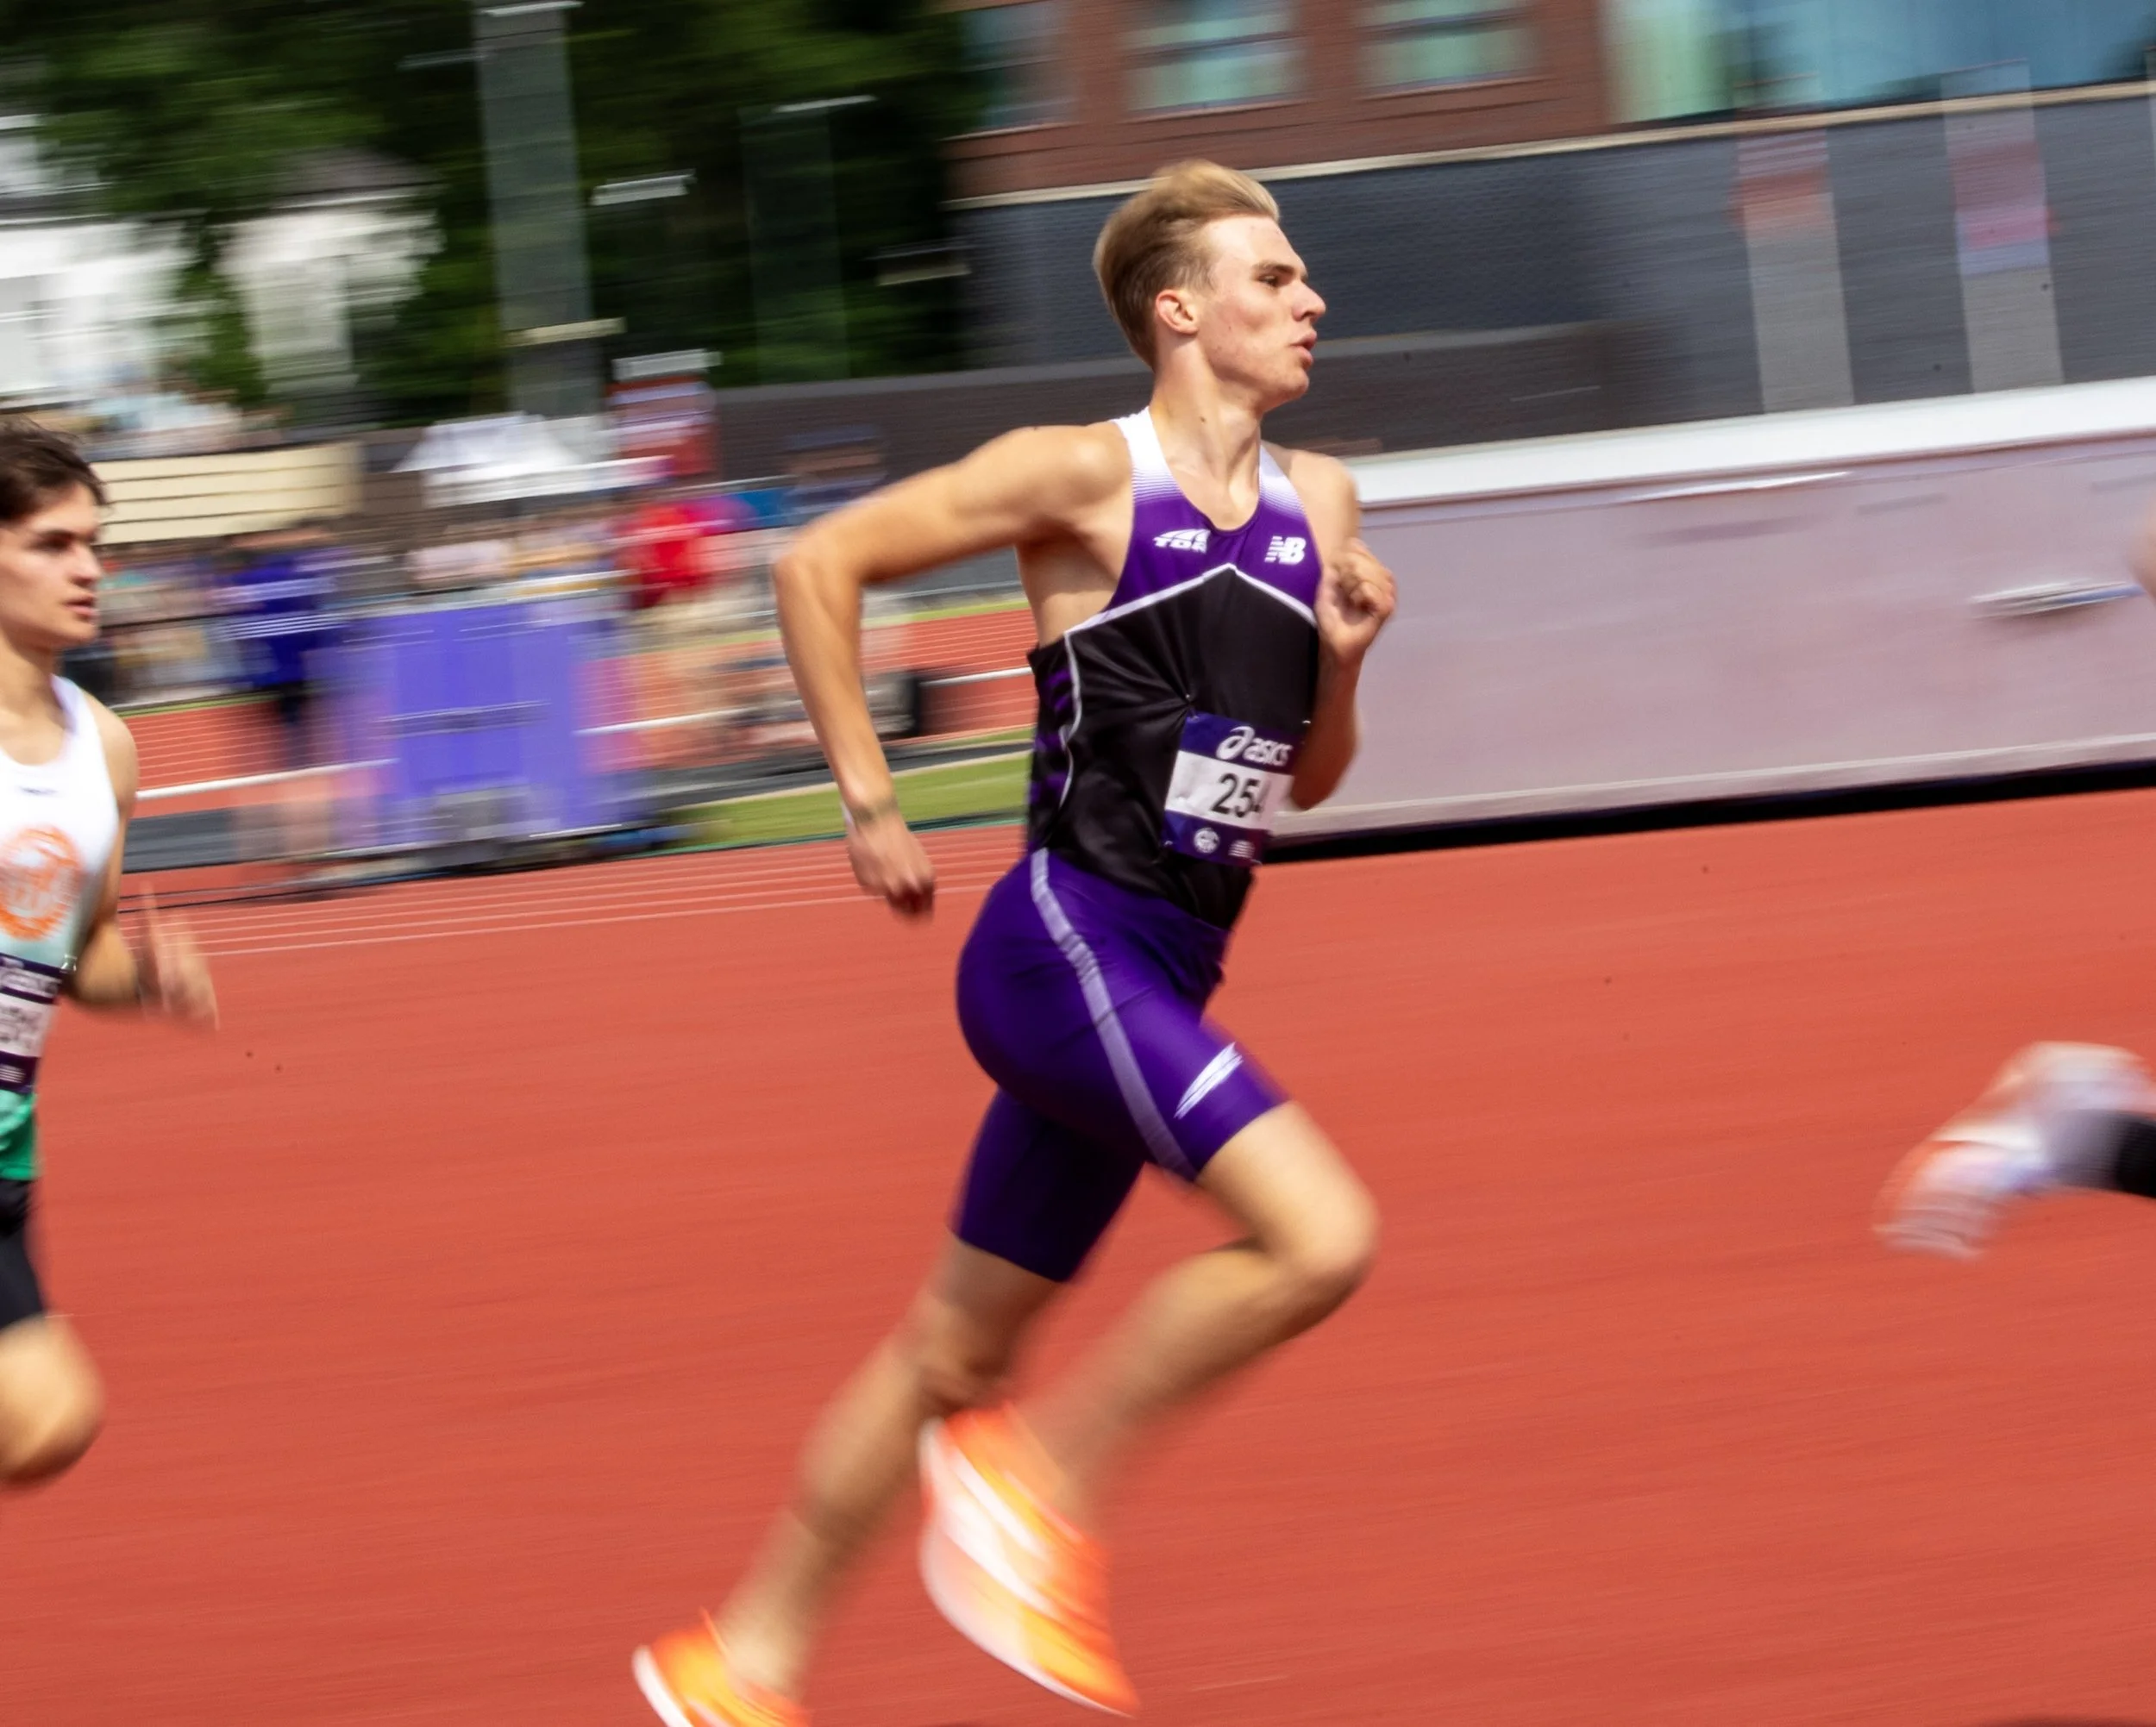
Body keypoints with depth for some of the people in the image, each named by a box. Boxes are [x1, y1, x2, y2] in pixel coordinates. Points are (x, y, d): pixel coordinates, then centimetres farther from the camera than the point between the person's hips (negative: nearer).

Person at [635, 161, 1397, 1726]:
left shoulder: (1316, 502, 12)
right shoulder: (1083, 477, -8)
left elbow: (1307, 780, 18)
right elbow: (821, 564, -4)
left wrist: (1342, 660, -2)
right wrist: (868, 805, -5)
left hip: (1158, 979, 8)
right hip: (1067, 941, -8)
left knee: (954, 1354, 13)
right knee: (1322, 1234, -21)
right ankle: (1042, 1475, -7)